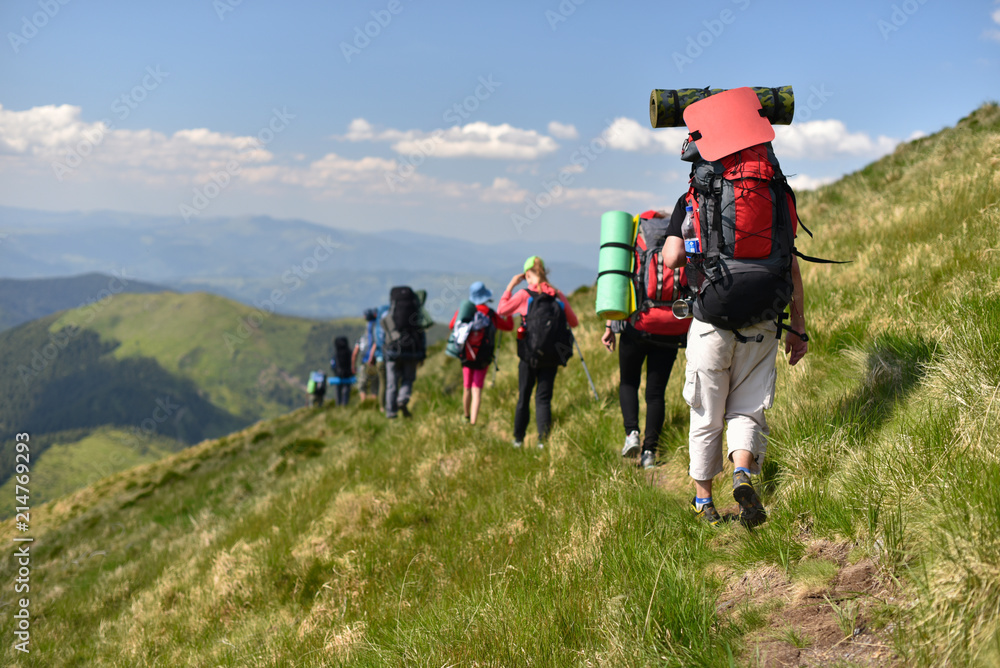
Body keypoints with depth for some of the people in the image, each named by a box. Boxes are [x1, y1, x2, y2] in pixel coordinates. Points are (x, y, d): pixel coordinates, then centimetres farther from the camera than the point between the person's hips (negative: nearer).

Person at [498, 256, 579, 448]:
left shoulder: (523, 295, -8)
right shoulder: (559, 296, 0)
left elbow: (501, 310, 4)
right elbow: (574, 322, 8)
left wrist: (510, 286, 9)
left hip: (529, 355, -2)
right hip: (552, 355, 2)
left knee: (523, 397, 13)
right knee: (544, 398, 6)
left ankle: (518, 439, 18)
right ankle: (543, 439, -6)